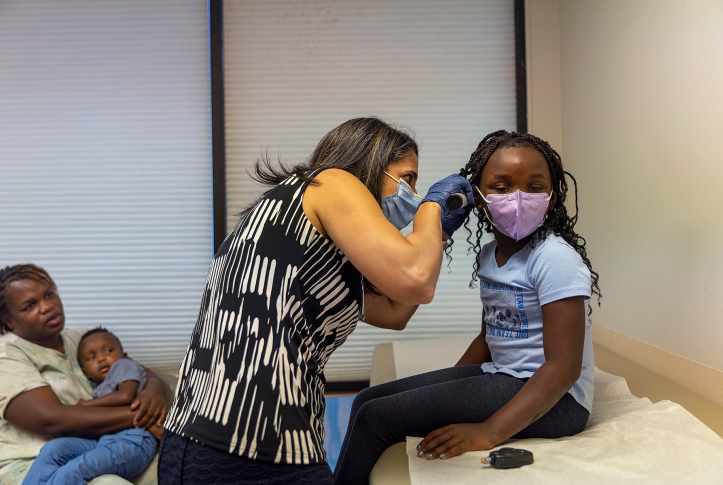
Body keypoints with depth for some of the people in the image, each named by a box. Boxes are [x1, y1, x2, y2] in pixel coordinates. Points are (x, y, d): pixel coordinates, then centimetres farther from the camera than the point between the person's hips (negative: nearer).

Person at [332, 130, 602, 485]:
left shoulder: (555, 257, -17)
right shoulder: (489, 255, 9)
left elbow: (564, 367, -22)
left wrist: (489, 432, -28)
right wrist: (444, 389, 11)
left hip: (553, 399, -9)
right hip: (499, 376, 9)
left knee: (375, 417, -15)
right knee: (367, 400, 6)